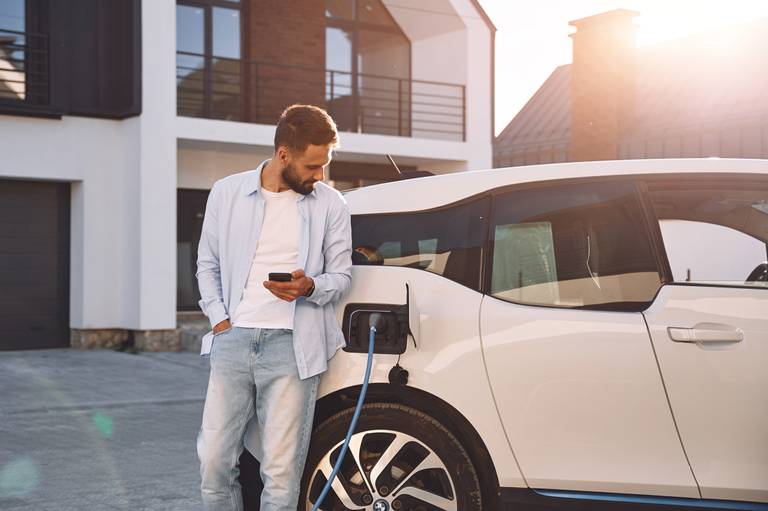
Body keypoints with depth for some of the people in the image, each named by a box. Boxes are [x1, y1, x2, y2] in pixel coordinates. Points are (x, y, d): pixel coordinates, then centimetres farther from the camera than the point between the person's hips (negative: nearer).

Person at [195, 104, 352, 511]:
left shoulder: (330, 206, 4)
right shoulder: (227, 193, 7)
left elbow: (341, 275, 9)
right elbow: (207, 264, 14)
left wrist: (309, 288, -12)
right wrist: (220, 319, 1)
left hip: (292, 345, -1)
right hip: (234, 340, 2)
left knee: (281, 476, -2)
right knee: (214, 461, 3)